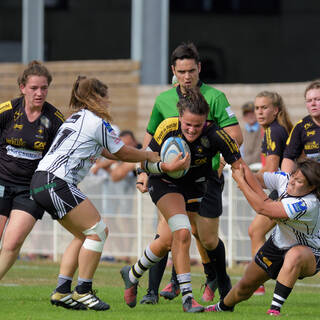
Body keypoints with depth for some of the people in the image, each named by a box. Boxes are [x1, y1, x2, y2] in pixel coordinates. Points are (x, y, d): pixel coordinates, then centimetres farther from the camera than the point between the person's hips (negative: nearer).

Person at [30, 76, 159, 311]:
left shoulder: (76, 118, 23)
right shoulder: (96, 122, -6)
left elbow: (104, 151, 34)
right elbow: (123, 153, 4)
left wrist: (142, 156, 34)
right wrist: (149, 156, 21)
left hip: (41, 182, 10)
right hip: (56, 183, -10)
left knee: (84, 234, 15)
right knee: (97, 230, -5)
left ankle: (62, 291, 11)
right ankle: (83, 292, -4)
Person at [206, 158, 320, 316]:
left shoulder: (307, 205, -38)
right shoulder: (285, 179, -18)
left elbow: (262, 208, -35)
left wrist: (240, 180, -26)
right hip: (278, 244, 7)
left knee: (295, 255, -43)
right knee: (246, 285, 15)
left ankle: (275, 310, -41)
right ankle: (224, 306, 49)